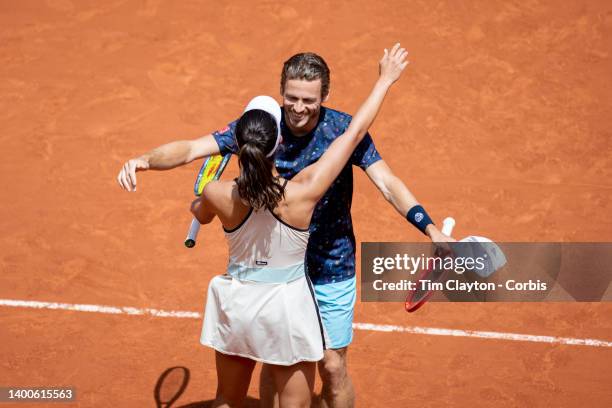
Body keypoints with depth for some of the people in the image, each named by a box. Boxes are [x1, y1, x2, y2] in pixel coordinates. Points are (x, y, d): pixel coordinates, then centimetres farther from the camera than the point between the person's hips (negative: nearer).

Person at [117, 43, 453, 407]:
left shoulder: (344, 129, -14)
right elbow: (191, 148, -17)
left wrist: (432, 230, -30)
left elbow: (388, 184, -17)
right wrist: (144, 160, -36)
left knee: (332, 367, 5)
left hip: (331, 272, -1)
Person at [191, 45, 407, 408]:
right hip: (287, 309, -2)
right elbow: (355, 132, -16)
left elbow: (201, 215, 9)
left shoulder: (219, 196, -18)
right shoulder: (303, 192, -25)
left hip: (236, 305, 3)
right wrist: (386, 80, -4)